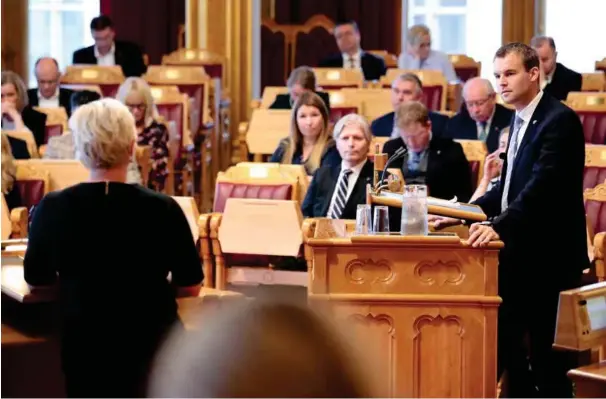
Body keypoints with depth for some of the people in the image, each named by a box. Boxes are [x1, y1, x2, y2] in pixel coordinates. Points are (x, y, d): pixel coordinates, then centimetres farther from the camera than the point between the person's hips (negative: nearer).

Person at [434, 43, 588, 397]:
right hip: (520, 252, 9)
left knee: (547, 353, -1)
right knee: (504, 341, 14)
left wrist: (498, 226, -39)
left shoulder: (559, 120, -16)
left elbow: (542, 185, -28)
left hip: (548, 255, -9)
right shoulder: (520, 120, 13)